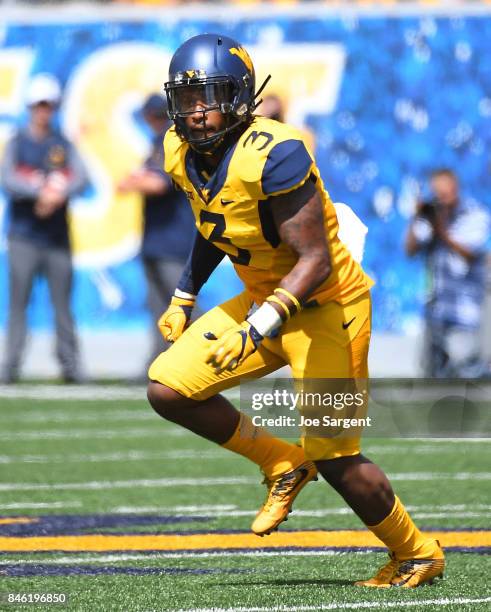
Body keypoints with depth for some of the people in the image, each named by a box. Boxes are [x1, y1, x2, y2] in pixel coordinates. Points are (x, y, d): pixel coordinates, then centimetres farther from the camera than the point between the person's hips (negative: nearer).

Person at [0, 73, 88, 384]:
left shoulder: (63, 145, 11)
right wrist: (40, 191, -22)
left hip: (57, 237, 2)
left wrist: (58, 195, -19)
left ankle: (70, 365, 3)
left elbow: (81, 178, -1)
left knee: (63, 301, 0)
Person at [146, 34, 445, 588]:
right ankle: (281, 465, 13)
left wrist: (262, 323, -40)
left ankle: (417, 555, 17)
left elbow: (316, 261, -28)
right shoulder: (183, 153, -1)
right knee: (168, 389, -7)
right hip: (264, 298, 8)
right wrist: (184, 297, 22)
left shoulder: (274, 154, -27)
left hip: (324, 307, -8)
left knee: (334, 460, -7)